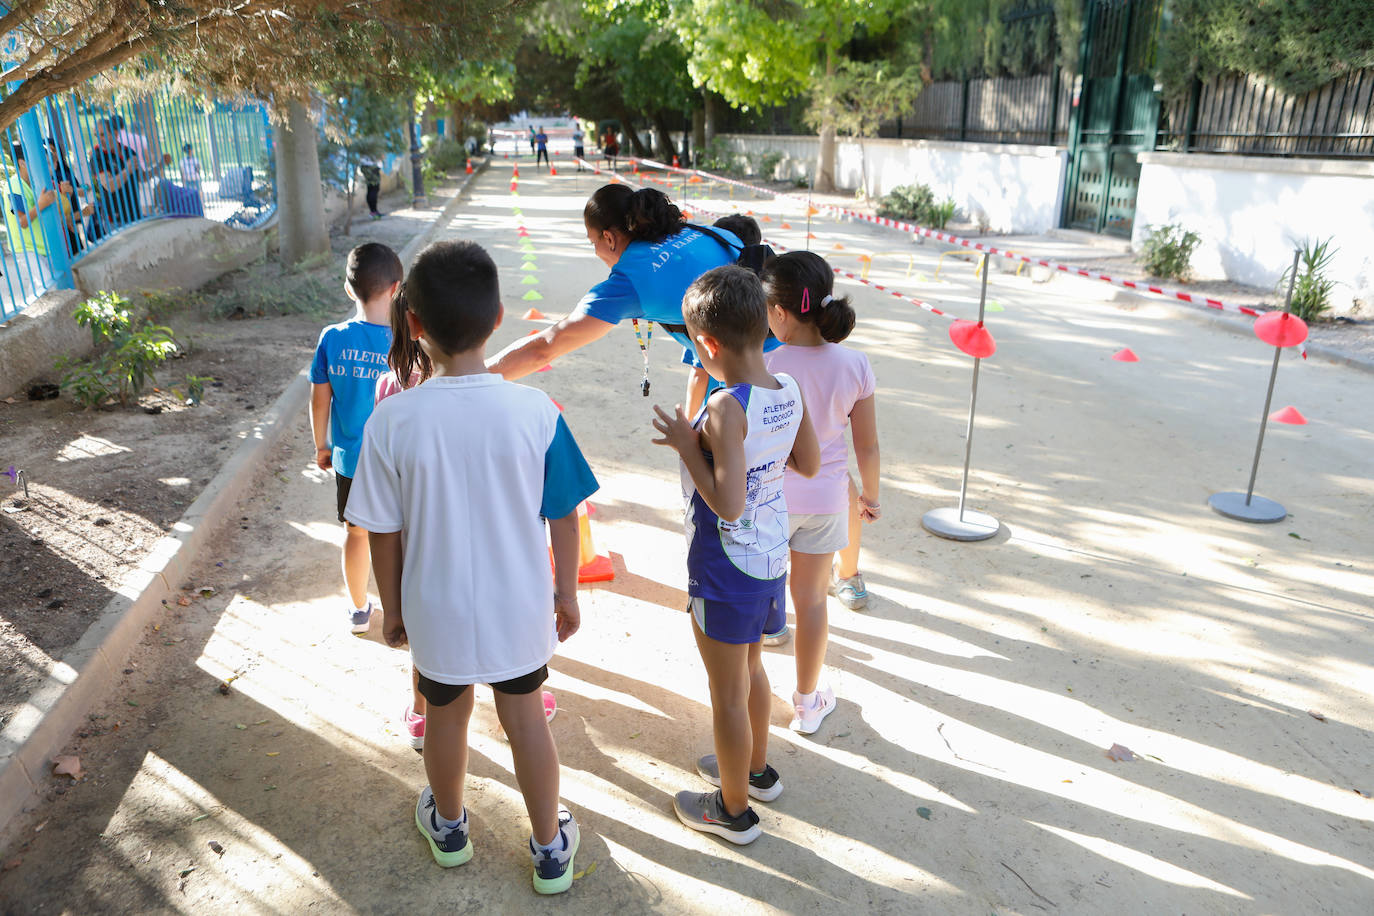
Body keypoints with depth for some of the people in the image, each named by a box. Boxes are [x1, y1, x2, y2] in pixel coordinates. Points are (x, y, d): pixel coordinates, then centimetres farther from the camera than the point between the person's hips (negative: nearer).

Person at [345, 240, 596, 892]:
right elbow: (564, 516, -10)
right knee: (525, 717, 20)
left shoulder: (391, 420, -19)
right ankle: (550, 849, 37)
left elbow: (384, 532, -9)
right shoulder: (535, 411, -19)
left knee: (447, 714, 25)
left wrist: (392, 606, 7)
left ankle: (448, 826, 52)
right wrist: (567, 593, 6)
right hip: (520, 606, 0)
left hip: (436, 611, 1)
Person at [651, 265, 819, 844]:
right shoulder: (789, 391, -5)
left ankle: (734, 810, 30)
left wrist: (688, 446, -22)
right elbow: (809, 464, 7)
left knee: (728, 692, 11)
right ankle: (756, 769, 48)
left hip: (726, 569, -8)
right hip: (772, 557, 8)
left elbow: (727, 502, -31)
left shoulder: (727, 408, -28)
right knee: (750, 668, 28)